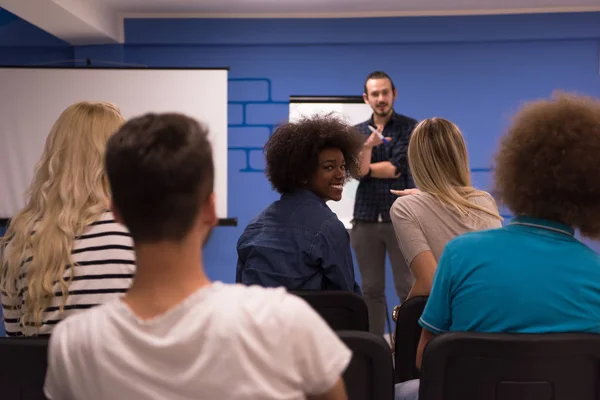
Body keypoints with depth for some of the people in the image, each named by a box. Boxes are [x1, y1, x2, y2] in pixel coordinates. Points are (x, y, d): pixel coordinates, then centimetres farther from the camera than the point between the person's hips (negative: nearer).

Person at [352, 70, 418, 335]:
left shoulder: (409, 127, 1)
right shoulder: (357, 132, 10)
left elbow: (396, 168, -9)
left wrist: (365, 168, 1)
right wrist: (368, 146, -18)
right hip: (366, 219, 3)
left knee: (407, 288, -2)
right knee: (371, 289, 6)